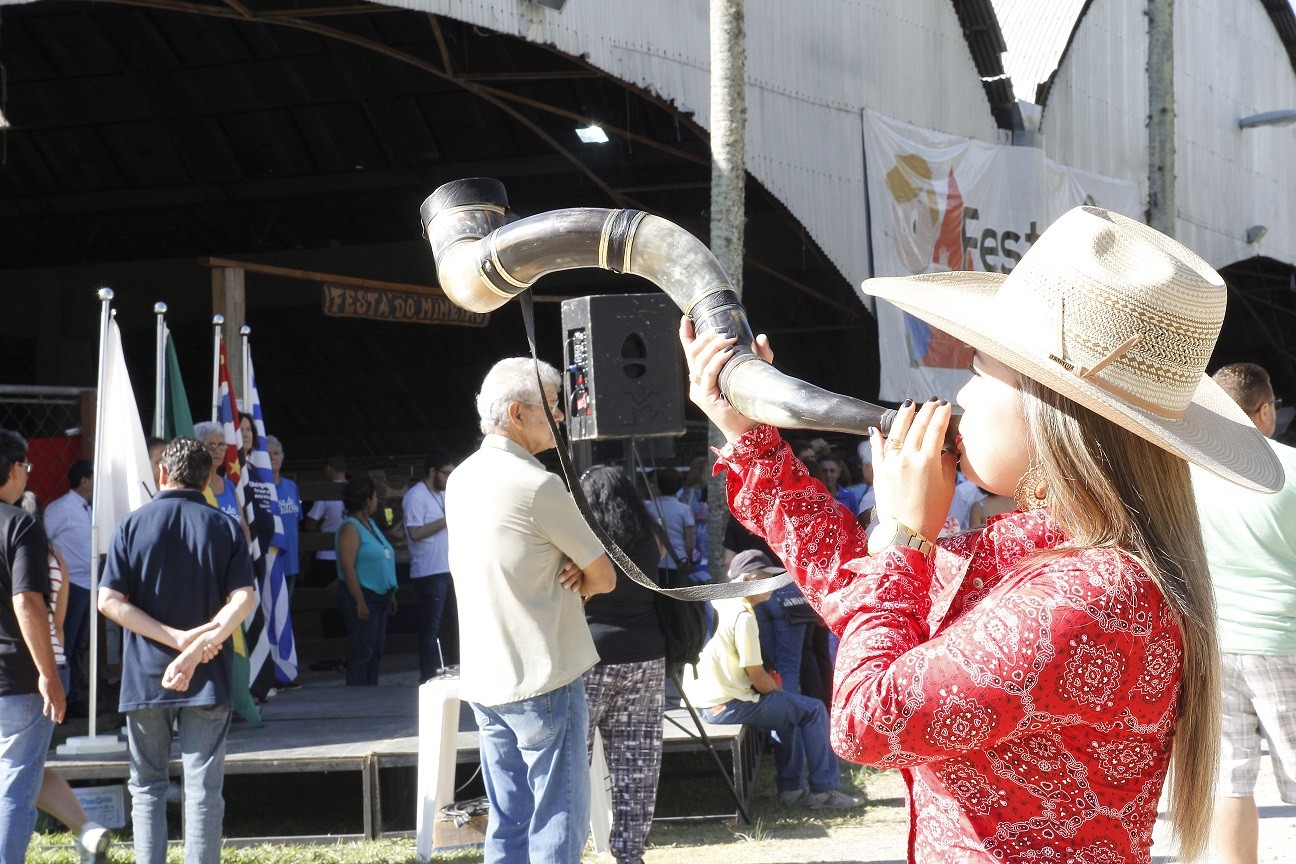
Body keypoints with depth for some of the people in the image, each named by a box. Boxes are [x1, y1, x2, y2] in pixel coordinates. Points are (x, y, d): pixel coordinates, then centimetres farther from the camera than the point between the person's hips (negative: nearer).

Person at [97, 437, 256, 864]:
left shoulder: (133, 524, 0)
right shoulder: (226, 528, 0)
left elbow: (109, 600, -7)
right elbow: (244, 599, -12)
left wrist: (178, 637, -10)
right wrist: (194, 650, -17)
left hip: (144, 678, 0)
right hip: (207, 682, 0)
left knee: (147, 785, 12)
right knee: (203, 789, 2)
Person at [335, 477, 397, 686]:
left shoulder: (370, 524, 16)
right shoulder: (350, 527, -13)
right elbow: (347, 566, -20)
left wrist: (390, 595, 20)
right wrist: (360, 601, -23)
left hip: (379, 597, 10)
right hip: (361, 597, -10)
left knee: (375, 653, 11)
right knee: (361, 652, -9)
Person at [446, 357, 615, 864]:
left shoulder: (462, 480, 9)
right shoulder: (538, 486, -16)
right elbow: (605, 577, -9)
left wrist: (564, 571, 0)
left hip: (484, 682, 8)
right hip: (544, 680, -8)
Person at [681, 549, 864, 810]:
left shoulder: (716, 605, 12)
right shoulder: (743, 618, -17)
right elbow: (757, 677, -15)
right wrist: (779, 691, 4)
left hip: (703, 704, 10)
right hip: (729, 707, -10)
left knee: (788, 708, 29)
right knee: (813, 710, -1)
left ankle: (791, 787, 27)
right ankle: (824, 790, 4)